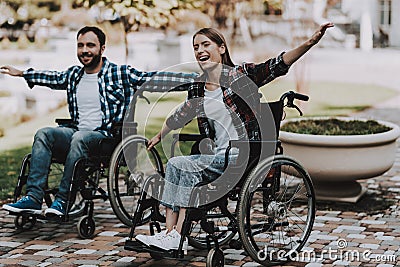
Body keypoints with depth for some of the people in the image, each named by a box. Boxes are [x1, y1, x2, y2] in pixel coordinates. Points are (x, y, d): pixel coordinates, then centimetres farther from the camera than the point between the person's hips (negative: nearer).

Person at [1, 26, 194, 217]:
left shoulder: (121, 74, 1)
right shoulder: (74, 75, 17)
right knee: (44, 134, -19)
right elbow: (54, 78, 37)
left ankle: (62, 201, -33)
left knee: (79, 139, -35)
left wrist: (194, 78, -15)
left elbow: (154, 79, -6)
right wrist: (21, 73, 47)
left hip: (106, 136, -5)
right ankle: (33, 198, -28)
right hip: (76, 131, 6)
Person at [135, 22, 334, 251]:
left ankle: (178, 237, -19)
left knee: (184, 165, -22)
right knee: (174, 165, -18)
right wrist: (160, 135, 45)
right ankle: (170, 234, -21)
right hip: (219, 157, 6)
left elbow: (277, 66, -17)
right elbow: (181, 115, 31)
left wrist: (310, 43, -31)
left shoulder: (240, 76, -4)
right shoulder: (197, 88, 12)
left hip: (245, 159, -6)